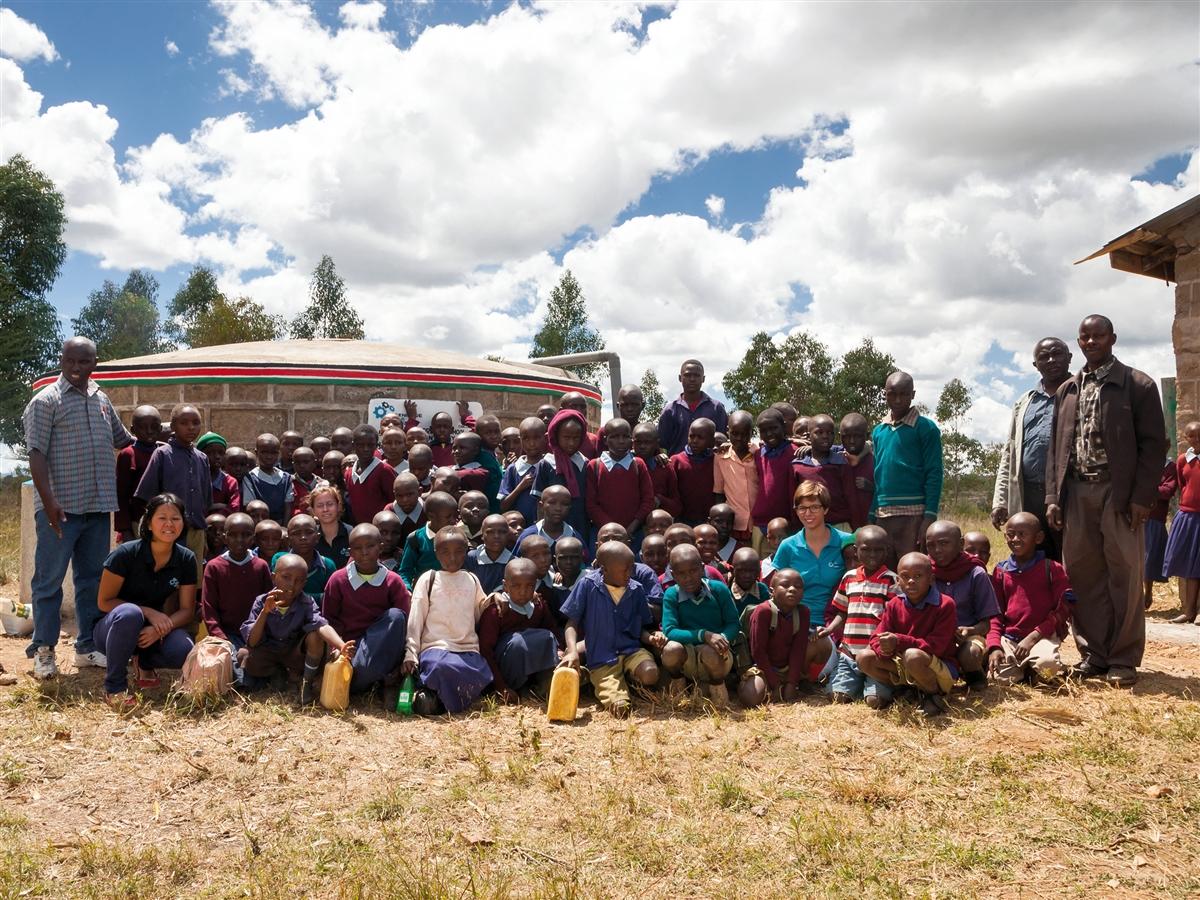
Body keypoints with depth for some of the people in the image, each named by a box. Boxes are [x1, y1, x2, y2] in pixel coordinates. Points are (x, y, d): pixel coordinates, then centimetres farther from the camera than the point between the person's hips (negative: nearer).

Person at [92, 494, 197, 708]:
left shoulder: (186, 559, -8)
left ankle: (144, 662, 8)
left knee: (183, 651, -29)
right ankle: (114, 687, -19)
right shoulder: (127, 554, -19)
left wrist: (162, 627, -25)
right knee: (129, 613, -39)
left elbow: (187, 610, -5)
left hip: (154, 628, 3)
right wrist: (148, 612, -25)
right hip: (112, 627, -3)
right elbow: (104, 602, -14)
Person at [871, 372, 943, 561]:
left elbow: (934, 475, -6)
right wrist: (871, 516, 12)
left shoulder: (925, 428, -2)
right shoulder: (878, 431, 14)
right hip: (882, 515, 5)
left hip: (913, 514, -5)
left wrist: (929, 517, -14)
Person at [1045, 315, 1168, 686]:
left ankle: (1123, 659, 9)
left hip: (1118, 493, -4)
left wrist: (1142, 496, -11)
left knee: (1124, 576, 0)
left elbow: (1153, 444, -3)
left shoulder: (1138, 385, 1)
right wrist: (1053, 496, 5)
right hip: (1076, 493, 4)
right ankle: (1093, 654, 15)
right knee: (1083, 576, 5)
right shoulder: (1067, 390, 14)